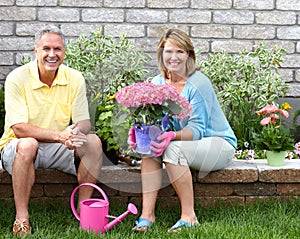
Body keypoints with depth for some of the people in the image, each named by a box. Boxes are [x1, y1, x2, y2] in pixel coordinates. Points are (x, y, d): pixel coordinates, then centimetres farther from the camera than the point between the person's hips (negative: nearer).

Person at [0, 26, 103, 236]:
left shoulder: (75, 79, -4)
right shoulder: (17, 78, -15)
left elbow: (84, 122, -4)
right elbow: (19, 129, -22)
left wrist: (76, 131, -30)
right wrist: (60, 136, -35)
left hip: (59, 148, 4)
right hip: (17, 148, -3)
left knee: (93, 142, -20)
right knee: (28, 144, -37)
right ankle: (21, 217, -25)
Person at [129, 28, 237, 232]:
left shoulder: (198, 84, -19)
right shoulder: (158, 83, 0)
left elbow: (197, 128, -23)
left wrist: (173, 136, -42)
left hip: (219, 143, -6)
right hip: (184, 143, 6)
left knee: (173, 149, -32)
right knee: (150, 146, -21)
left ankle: (189, 216, -24)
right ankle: (147, 213, -23)